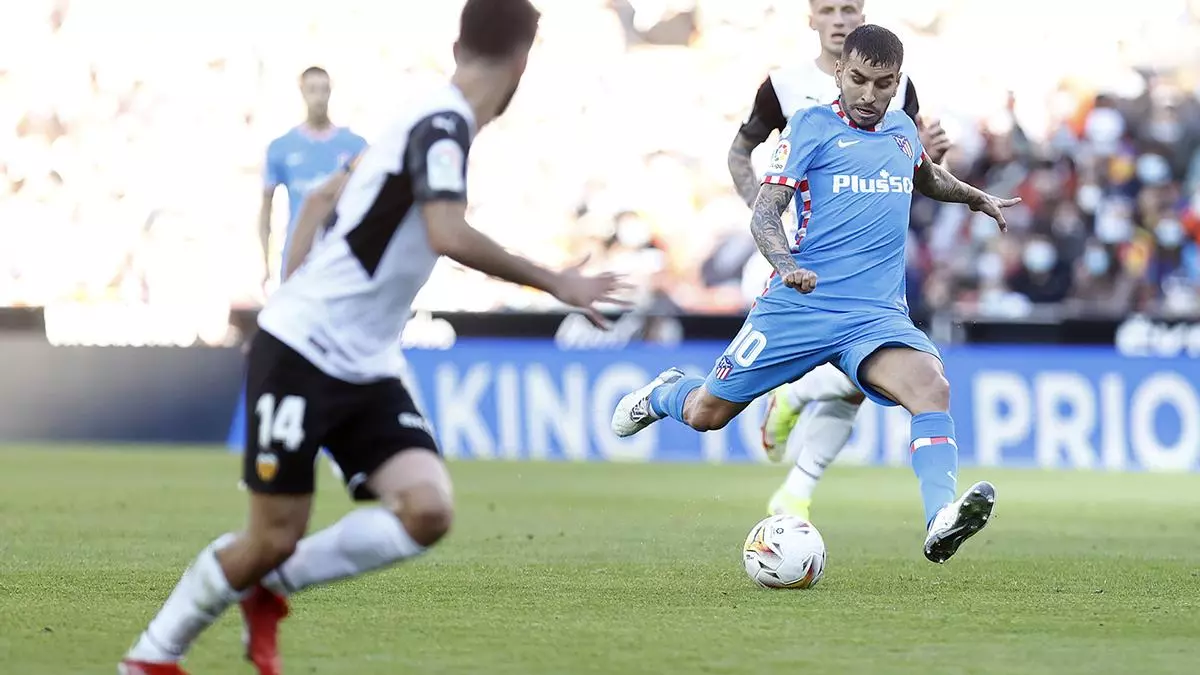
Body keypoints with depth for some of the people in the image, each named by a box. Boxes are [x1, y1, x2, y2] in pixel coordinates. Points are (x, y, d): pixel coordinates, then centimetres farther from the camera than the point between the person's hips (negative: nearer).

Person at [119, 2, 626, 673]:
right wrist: (554, 283, -27)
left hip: (367, 367, 8)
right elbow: (449, 236, -33)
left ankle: (271, 586, 8)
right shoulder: (444, 122, -18)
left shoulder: (441, 120, 9)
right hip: (301, 352, -8)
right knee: (273, 539, -3)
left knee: (428, 512, -12)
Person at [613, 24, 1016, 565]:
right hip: (799, 304, -3)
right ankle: (663, 393, 45)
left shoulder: (902, 131, 14)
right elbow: (764, 213, -11)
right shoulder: (812, 126, -2)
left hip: (878, 314, 3)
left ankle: (940, 523, -42)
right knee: (706, 414, 7)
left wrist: (975, 197, 41)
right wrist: (784, 264, -28)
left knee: (931, 384, -28)